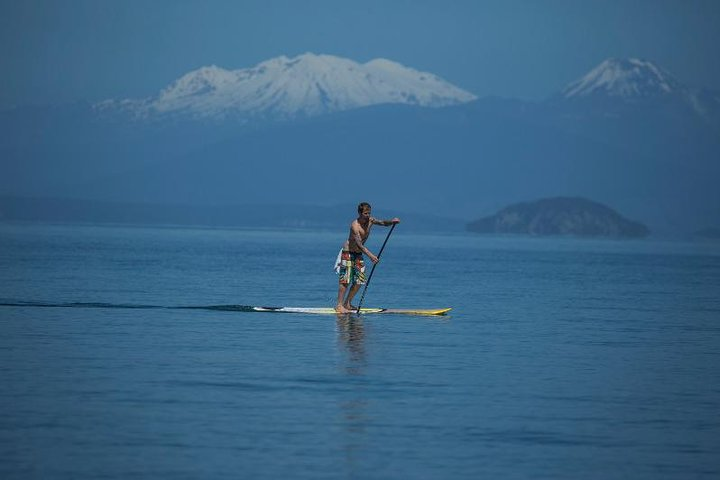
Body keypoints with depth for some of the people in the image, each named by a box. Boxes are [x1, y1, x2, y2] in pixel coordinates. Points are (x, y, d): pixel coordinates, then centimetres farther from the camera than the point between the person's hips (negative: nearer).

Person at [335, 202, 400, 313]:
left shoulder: (370, 220, -2)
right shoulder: (355, 225, -25)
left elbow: (383, 223, 3)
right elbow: (359, 244, -33)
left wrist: (392, 221, -21)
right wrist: (370, 255, -44)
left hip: (358, 254, 8)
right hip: (348, 253, -8)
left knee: (359, 281, 4)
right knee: (345, 280, -12)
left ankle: (347, 304, 13)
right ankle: (339, 305, -12)